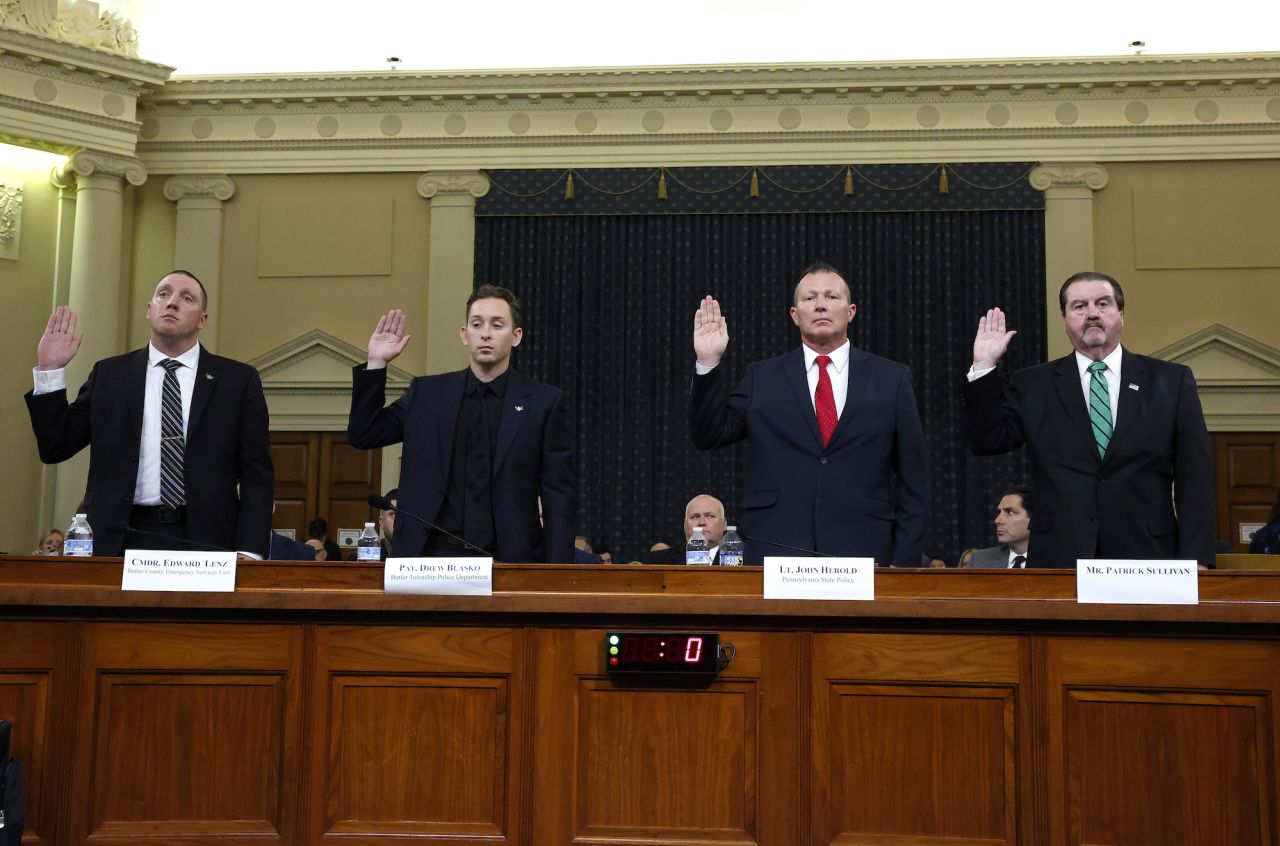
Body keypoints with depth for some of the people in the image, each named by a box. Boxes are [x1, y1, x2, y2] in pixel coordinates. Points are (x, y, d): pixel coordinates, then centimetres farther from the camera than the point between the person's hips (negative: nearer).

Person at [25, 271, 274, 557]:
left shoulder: (238, 380, 4)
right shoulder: (109, 375, 10)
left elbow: (256, 475, 1)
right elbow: (56, 448, 9)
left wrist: (249, 553, -10)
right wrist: (50, 370, -1)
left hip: (203, 543, -1)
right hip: (121, 540, 1)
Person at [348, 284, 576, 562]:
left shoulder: (544, 402, 1)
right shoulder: (427, 393, 9)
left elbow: (560, 497, 0)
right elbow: (363, 435, 10)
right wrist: (376, 363, 1)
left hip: (508, 560, -2)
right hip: (430, 556, 2)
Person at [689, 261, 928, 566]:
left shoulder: (891, 379, 6)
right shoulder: (762, 378, 9)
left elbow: (912, 480, 6)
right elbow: (710, 435, 3)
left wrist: (905, 563, 0)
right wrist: (708, 363, -8)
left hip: (862, 554, 0)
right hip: (776, 553, 0)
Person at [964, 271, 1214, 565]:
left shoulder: (1172, 381, 6)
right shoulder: (1033, 386, 9)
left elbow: (1195, 479, 3)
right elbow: (987, 440, 2)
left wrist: (1195, 560, -5)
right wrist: (983, 367, -5)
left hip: (1146, 557, 0)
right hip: (1059, 560, 0)